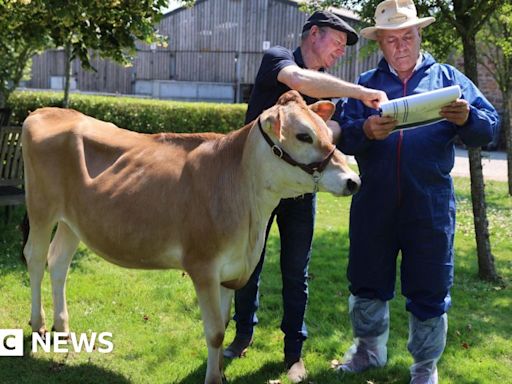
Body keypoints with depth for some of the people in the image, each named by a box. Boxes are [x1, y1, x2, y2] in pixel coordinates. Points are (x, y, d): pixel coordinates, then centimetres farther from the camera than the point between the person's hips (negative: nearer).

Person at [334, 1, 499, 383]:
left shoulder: (447, 78, 5)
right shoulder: (365, 84, 8)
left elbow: (490, 126, -4)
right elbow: (342, 137, -4)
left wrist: (467, 118, -25)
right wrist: (366, 131, -26)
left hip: (430, 207, -1)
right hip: (373, 205, 2)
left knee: (429, 290, 7)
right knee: (367, 281, 14)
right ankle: (369, 349, 37)